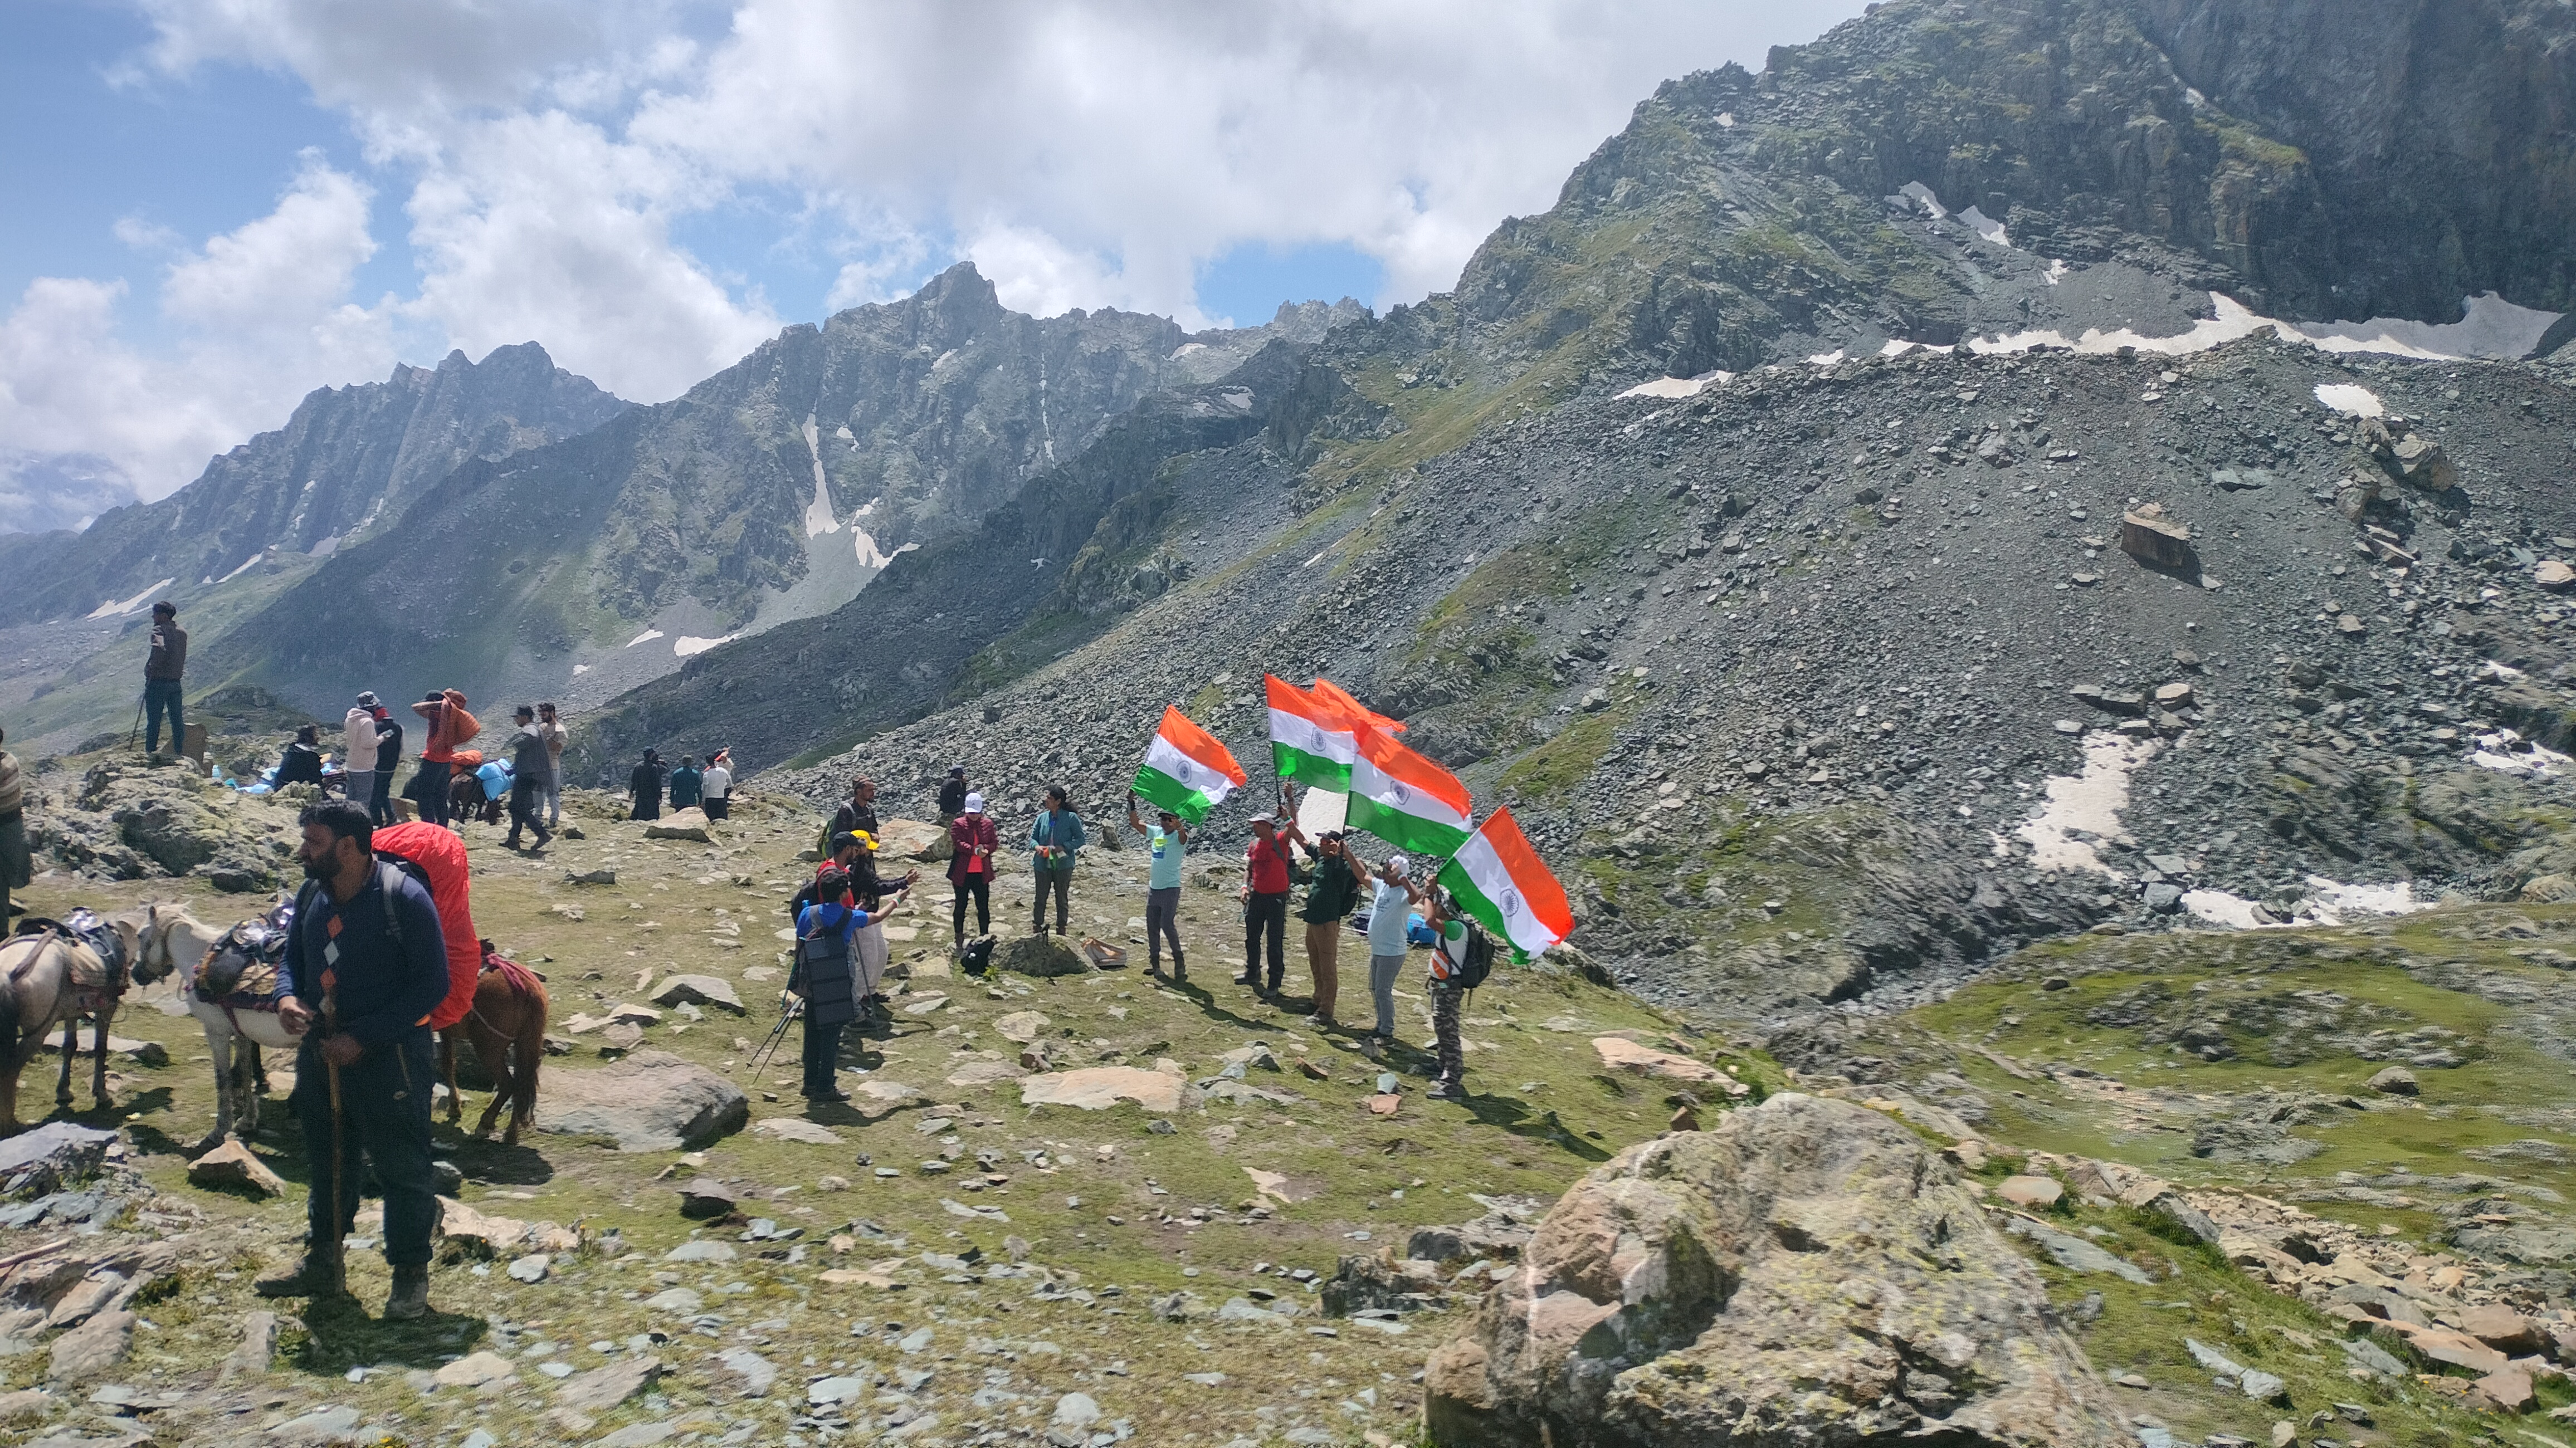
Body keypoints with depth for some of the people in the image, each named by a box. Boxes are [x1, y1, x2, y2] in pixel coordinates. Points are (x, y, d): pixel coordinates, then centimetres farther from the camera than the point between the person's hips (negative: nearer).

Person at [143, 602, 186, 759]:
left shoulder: (159, 630, -12)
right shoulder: (182, 632, 8)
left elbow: (161, 650, -28)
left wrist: (149, 669, -17)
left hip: (158, 682, -6)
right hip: (176, 682, 6)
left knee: (154, 720, 2)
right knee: (177, 720, 9)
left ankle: (150, 751, 6)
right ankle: (180, 752, 12)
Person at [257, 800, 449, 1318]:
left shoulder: (404, 898, -19)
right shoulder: (312, 895, 1)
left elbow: (432, 985, -19)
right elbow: (294, 957, 16)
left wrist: (363, 1039, -20)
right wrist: (287, 997, -7)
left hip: (389, 1056, -7)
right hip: (321, 1049, 7)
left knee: (401, 1167, 4)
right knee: (327, 1160, 22)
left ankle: (411, 1274, 19)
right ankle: (320, 1261, 39)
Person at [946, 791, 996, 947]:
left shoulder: (988, 823, 5)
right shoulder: (958, 824, -5)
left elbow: (995, 843, 3)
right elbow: (959, 844, -17)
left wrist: (985, 849, -18)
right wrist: (975, 850, -29)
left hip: (982, 874, 2)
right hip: (962, 873, -2)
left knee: (983, 907, 9)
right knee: (961, 907, 9)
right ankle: (959, 943, 20)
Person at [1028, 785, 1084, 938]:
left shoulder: (1071, 818, -8)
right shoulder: (1042, 817, 3)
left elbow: (1080, 839, -7)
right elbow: (1032, 837, 8)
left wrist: (1063, 847, -20)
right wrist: (1037, 847, -14)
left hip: (1063, 865, -3)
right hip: (1043, 864, 3)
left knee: (1062, 899, 9)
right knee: (1040, 898, 8)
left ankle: (1061, 929, 20)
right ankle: (1037, 928, 18)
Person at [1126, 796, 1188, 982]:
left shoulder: (1179, 837, -12)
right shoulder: (1156, 833, 6)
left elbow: (1183, 835, -36)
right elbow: (1136, 824, 11)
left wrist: (1179, 826, -57)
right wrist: (1131, 804, 0)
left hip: (1170, 889, -7)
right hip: (1153, 888, 7)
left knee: (1167, 925, -13)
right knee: (1152, 926, 12)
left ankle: (1180, 964, -3)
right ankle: (1155, 963, 23)